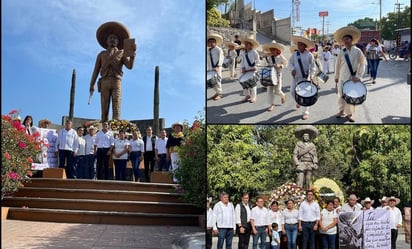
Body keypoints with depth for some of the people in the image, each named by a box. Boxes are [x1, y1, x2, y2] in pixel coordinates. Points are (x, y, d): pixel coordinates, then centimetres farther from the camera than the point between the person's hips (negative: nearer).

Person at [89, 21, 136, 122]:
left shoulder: (122, 53, 18)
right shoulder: (102, 54, 22)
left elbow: (130, 66, 2)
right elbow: (96, 70, 16)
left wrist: (132, 54, -16)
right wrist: (92, 84, 5)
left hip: (116, 81, -1)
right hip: (104, 82, 1)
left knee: (116, 109, -12)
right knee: (104, 108, -6)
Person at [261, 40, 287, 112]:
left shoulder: (280, 57, -7)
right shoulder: (268, 58, 1)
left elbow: (285, 64, 0)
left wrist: (280, 65, -18)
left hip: (277, 75, -3)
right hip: (270, 75, 3)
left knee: (277, 91, -2)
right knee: (269, 90, -2)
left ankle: (283, 96, 35)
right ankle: (271, 104, 9)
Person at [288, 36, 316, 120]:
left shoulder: (309, 55, -4)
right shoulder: (294, 54, 3)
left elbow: (313, 66, -3)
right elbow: (290, 63, 8)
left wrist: (312, 74, -15)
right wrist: (292, 69, -11)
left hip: (305, 77, -3)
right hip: (296, 77, 4)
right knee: (293, 91, 3)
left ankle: (305, 112, 1)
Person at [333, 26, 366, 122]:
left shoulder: (357, 51, -4)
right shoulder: (342, 52, 3)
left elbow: (362, 64, -2)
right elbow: (338, 65, 9)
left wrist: (358, 76, -8)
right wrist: (336, 77, 10)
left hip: (353, 78, -2)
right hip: (342, 77, 3)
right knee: (341, 95, 7)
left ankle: (349, 113, 13)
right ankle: (341, 111, 24)